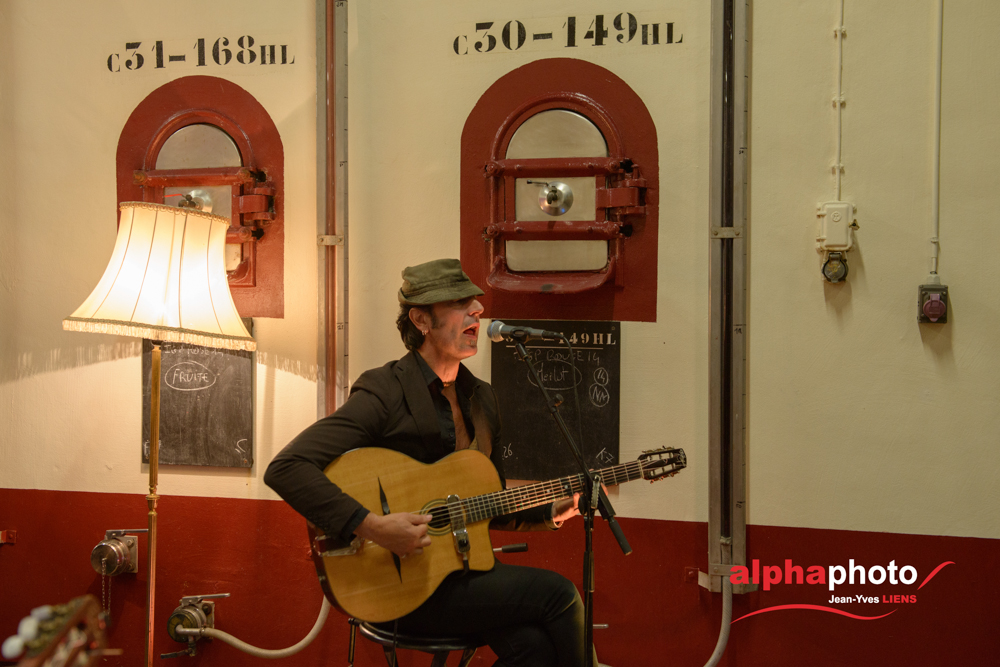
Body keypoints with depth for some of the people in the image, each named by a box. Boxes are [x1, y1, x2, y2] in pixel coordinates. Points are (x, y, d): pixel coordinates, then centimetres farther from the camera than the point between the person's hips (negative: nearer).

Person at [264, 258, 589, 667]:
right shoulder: (385, 393, -13)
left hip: (463, 567, 7)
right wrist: (372, 527, -28)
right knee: (556, 594, -17)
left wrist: (548, 511, 3)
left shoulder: (480, 397, 12)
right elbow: (285, 468, -22)